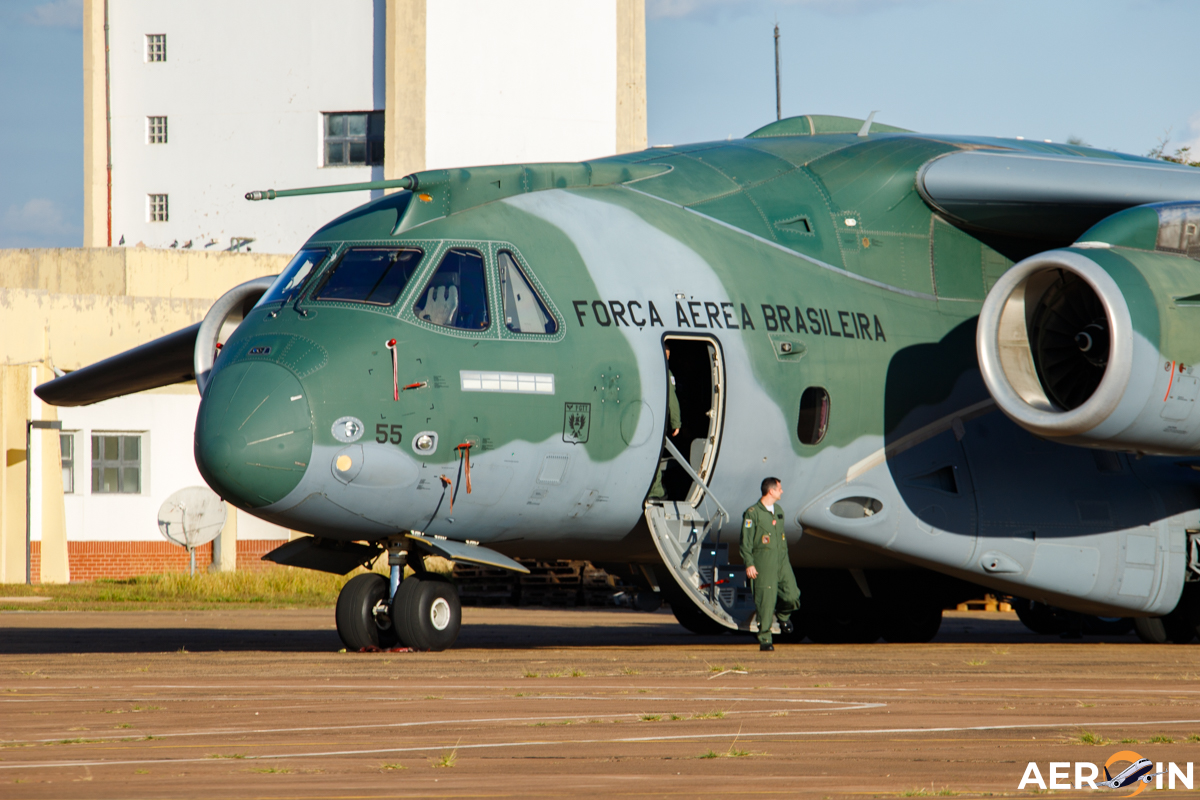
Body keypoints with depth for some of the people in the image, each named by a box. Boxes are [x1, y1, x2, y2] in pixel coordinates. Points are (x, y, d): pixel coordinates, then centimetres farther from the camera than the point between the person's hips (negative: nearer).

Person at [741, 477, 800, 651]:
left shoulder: (779, 511, 16)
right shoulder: (752, 513, -6)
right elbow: (745, 541, -7)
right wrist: (749, 564, -14)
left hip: (781, 560, 6)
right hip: (763, 563, -6)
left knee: (792, 596, -9)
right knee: (765, 601, -6)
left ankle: (782, 614, 24)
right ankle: (764, 640, 3)